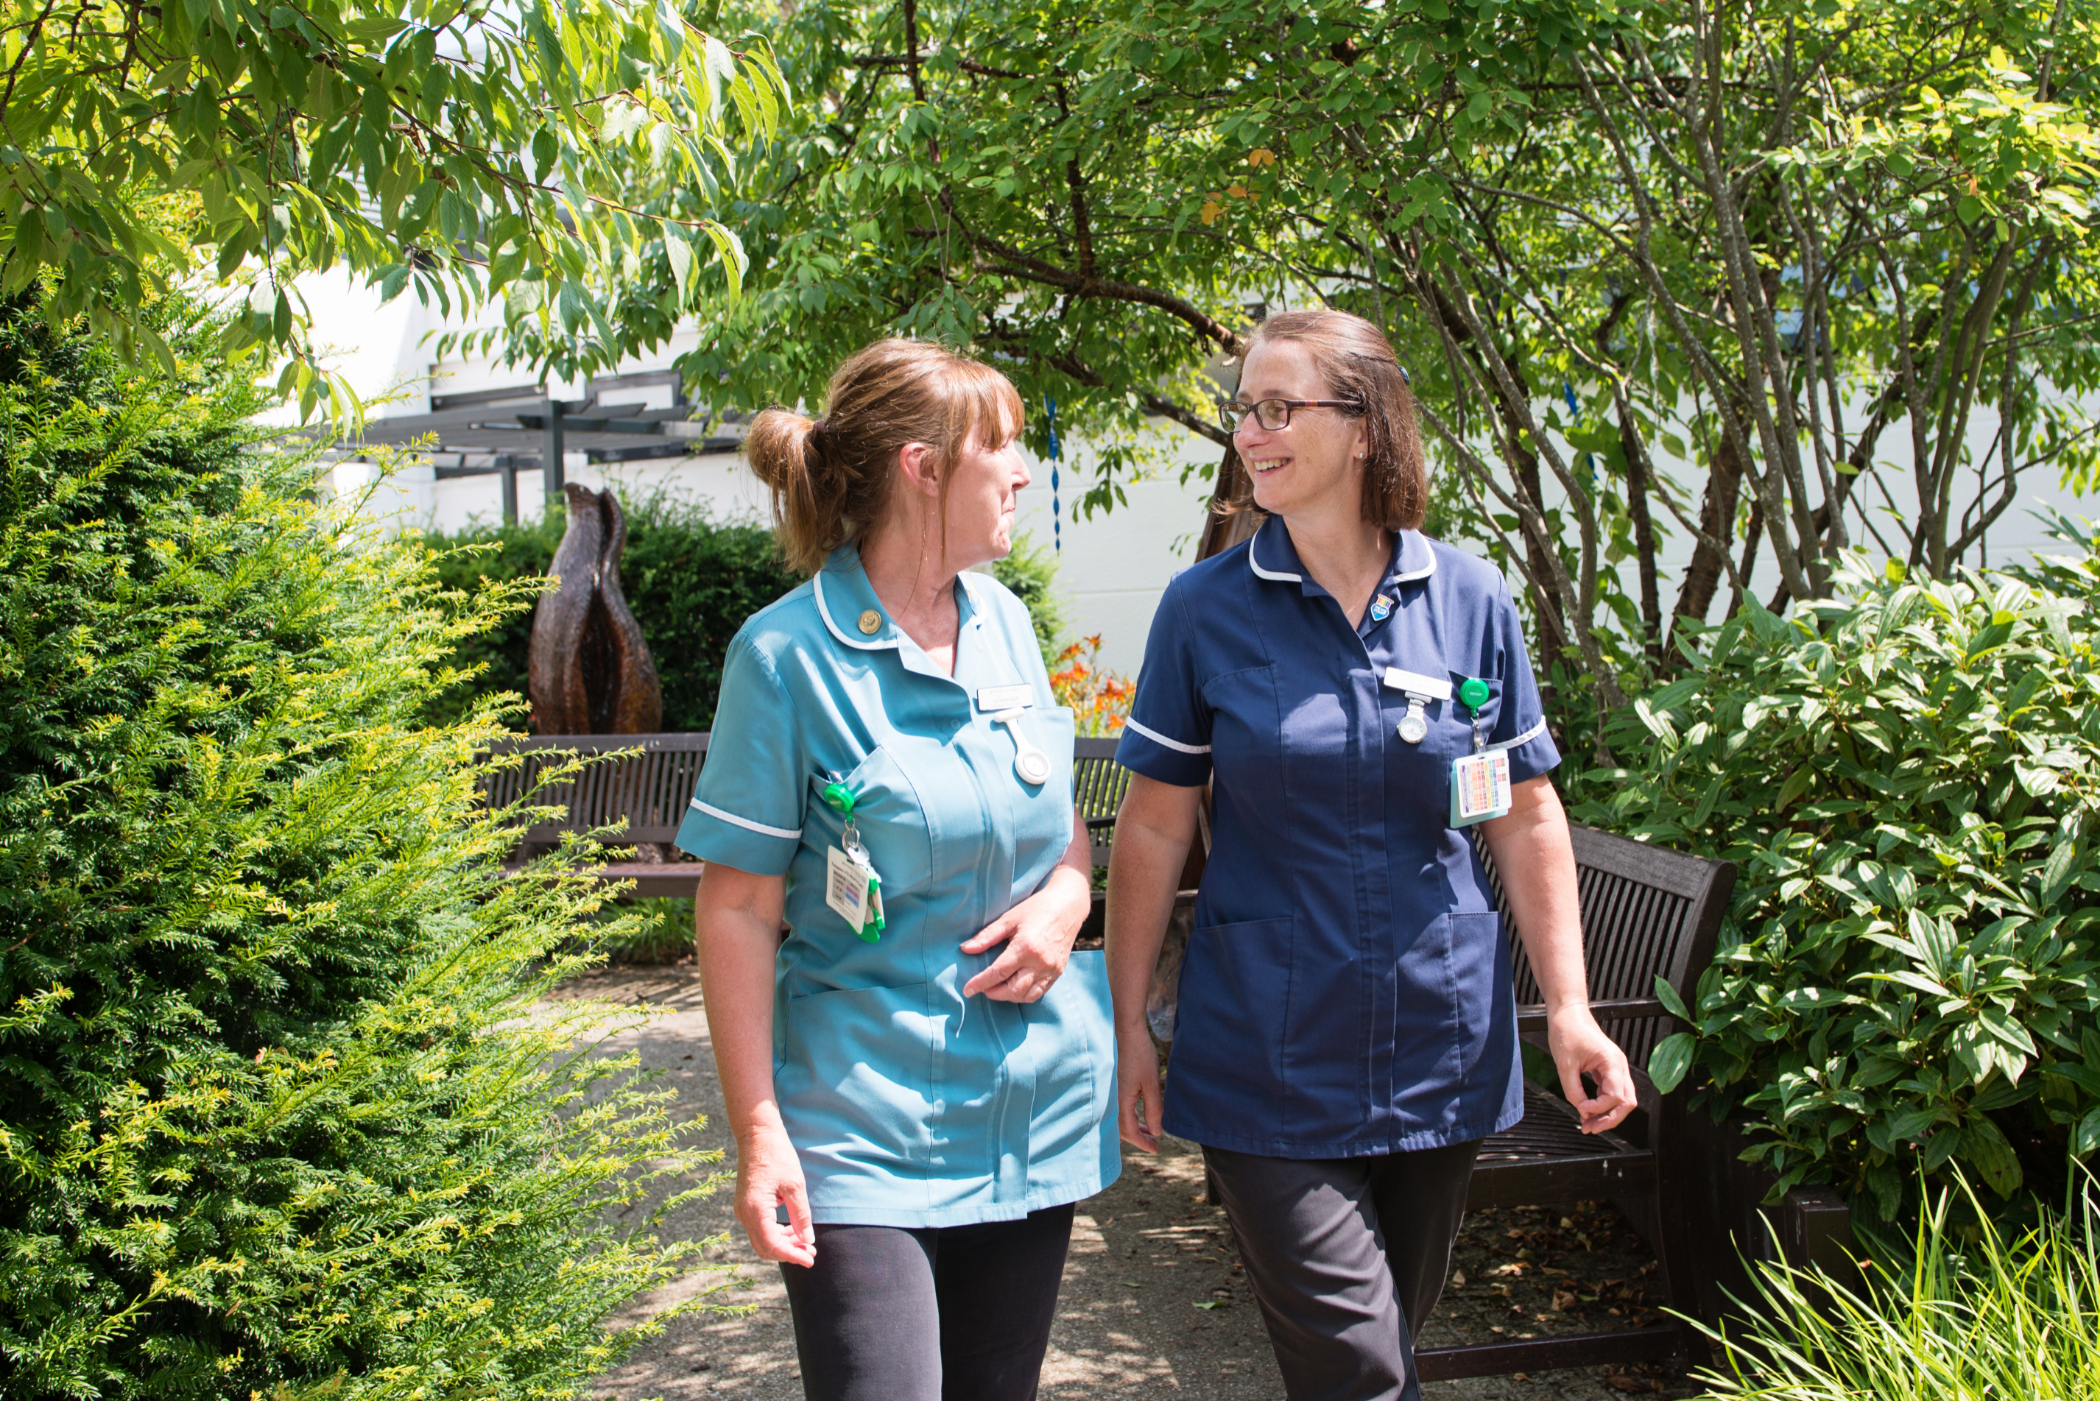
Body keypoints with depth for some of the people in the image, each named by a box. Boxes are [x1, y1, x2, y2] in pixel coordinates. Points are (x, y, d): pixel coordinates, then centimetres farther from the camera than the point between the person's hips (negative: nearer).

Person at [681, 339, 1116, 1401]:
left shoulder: (1005, 624, 6)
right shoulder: (789, 655, -12)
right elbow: (737, 909, -11)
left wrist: (1065, 898, -5)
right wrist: (759, 1134, -14)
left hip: (1036, 1113, 6)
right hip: (866, 1125, -6)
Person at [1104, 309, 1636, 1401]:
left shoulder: (1469, 600, 0)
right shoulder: (1206, 610, -4)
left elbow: (1526, 818, 5)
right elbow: (1155, 825, 0)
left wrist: (1569, 1007, 0)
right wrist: (1129, 1024, -1)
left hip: (1440, 1050, 3)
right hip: (1269, 1057, -2)